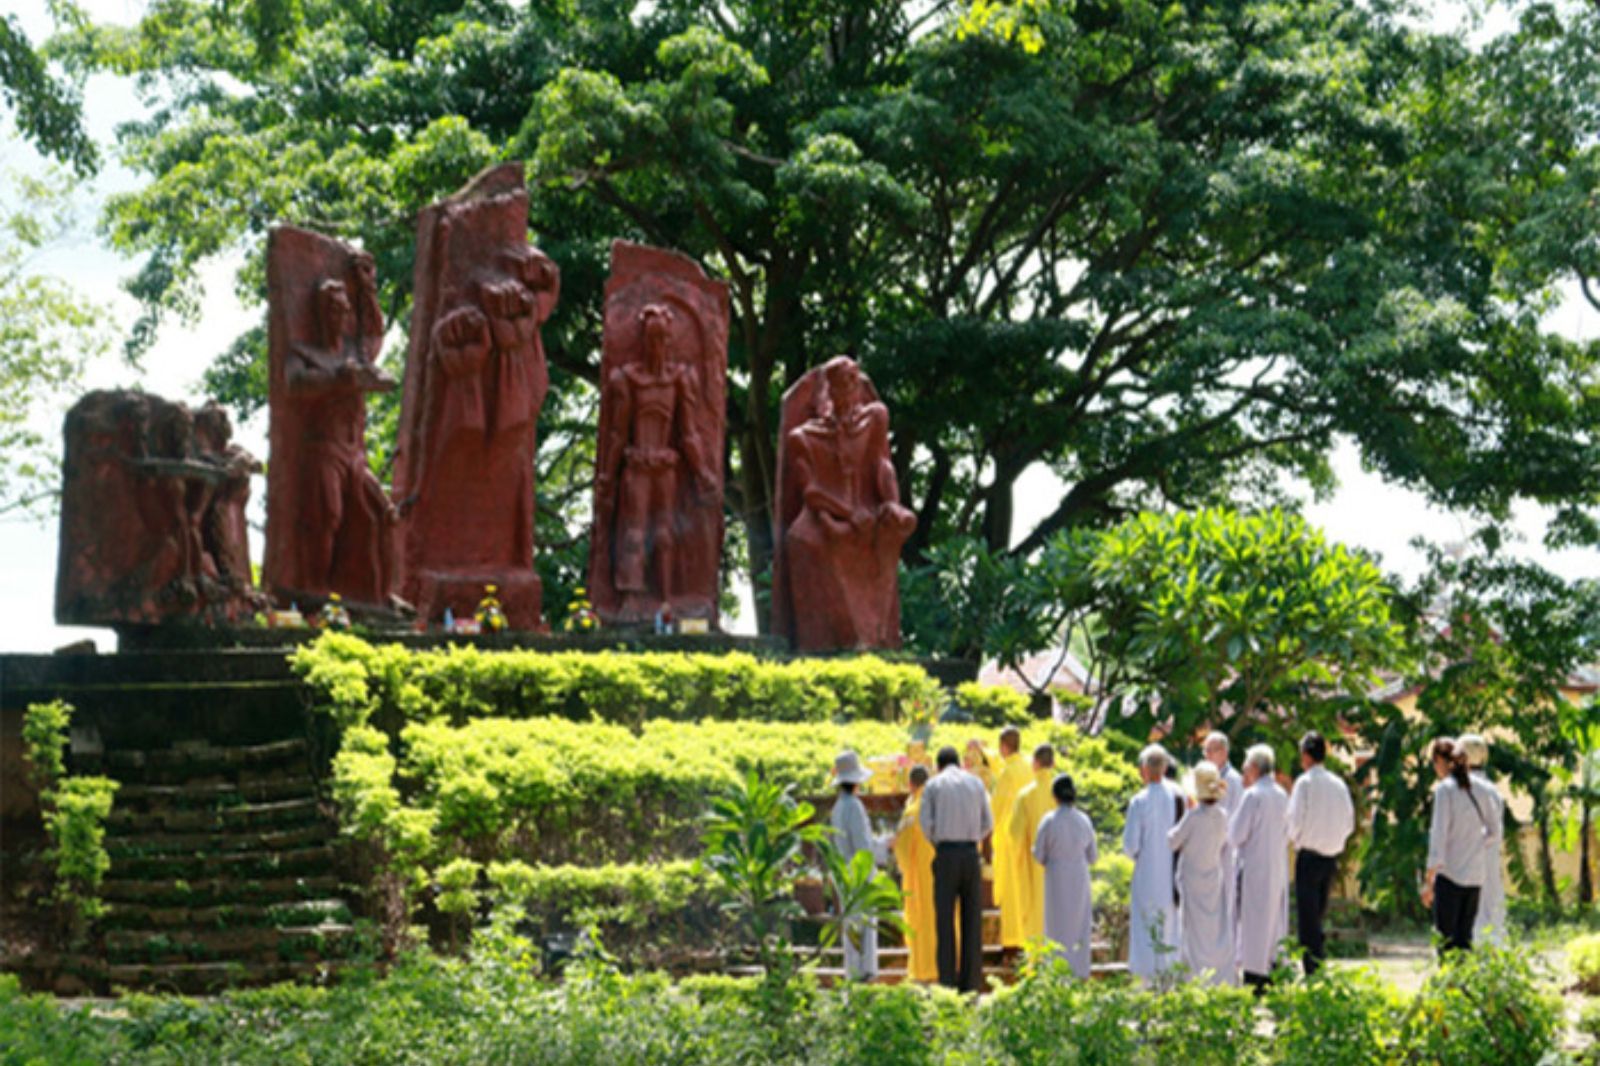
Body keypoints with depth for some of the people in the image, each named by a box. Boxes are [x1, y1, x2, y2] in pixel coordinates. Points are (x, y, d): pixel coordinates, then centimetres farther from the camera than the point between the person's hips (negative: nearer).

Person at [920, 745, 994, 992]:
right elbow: (987, 823, 10)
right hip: (971, 854, 2)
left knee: (945, 920, -1)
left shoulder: (933, 785, 3)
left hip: (946, 854, -2)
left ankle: (947, 982, -5)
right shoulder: (976, 783, 11)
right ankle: (971, 981, 2)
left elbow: (926, 823, -4)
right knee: (972, 920, 5)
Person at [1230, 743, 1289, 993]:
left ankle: (1253, 980, -2)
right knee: (1274, 920, 12)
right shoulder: (1281, 795, 7)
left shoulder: (1253, 795, -15)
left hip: (1254, 868, -7)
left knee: (1253, 922, -3)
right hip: (1277, 867, 7)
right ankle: (1270, 973, 16)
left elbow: (1236, 835, -14)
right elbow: (1286, 833, 14)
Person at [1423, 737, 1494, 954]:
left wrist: (1429, 880, -8)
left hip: (1450, 874, -6)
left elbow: (1439, 834, -11)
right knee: (1464, 938, 10)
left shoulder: (1444, 788, -8)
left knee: (1446, 939, -3)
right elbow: (1494, 832, 11)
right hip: (1475, 876, 6)